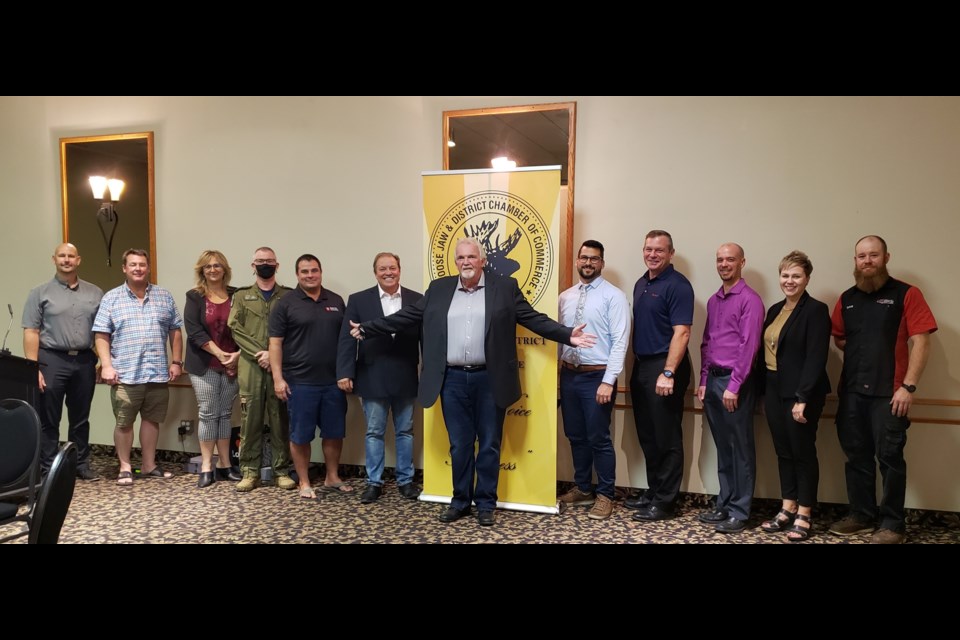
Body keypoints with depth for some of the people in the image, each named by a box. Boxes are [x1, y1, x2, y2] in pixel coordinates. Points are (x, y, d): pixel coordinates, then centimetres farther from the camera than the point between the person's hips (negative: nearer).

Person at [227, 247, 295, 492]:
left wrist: (274, 355, -12)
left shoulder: (288, 296, 8)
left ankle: (282, 471, 11)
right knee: (250, 419, 2)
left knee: (280, 419, 3)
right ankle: (250, 471, 11)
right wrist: (259, 354, -11)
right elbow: (235, 329, 1)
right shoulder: (241, 296, 12)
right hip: (250, 365, 1)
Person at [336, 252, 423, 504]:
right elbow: (347, 339, -3)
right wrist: (345, 373, -10)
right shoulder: (358, 300, 0)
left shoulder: (417, 300, 2)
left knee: (405, 431, 11)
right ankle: (374, 482, 20)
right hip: (373, 378, -1)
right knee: (374, 432, 8)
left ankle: (405, 480, 24)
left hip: (405, 378, 1)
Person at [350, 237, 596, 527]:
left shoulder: (505, 287, 2)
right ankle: (460, 501, 25)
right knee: (459, 445, 10)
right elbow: (406, 317, 12)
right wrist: (366, 328, 11)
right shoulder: (439, 289, 9)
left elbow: (534, 319, -1)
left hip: (489, 379, -2)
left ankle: (486, 503, 21)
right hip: (453, 380, 2)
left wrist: (568, 335, -13)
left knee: (489, 445, 7)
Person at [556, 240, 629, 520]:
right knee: (575, 436, 16)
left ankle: (605, 495, 18)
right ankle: (582, 488, 32)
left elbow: (620, 341, -13)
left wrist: (608, 381, -18)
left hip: (597, 376, -6)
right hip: (568, 374, 6)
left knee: (599, 438, 1)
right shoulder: (565, 297, 9)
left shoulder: (613, 296, -8)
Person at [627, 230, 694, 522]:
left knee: (666, 438, 1)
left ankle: (665, 501, 11)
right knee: (647, 435, 15)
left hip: (664, 368, -8)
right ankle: (652, 492, 28)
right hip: (641, 366, 8)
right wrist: (635, 366, 13)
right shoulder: (641, 284, 14)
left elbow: (681, 333, -17)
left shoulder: (677, 285, -10)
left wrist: (668, 373, -23)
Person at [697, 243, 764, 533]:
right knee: (722, 446, 14)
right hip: (712, 379, 7)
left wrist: (734, 387, -17)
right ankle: (724, 504, 23)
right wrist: (703, 381, 11)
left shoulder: (750, 299, -8)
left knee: (741, 448, 2)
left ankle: (740, 511, 10)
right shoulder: (713, 301, 14)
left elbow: (748, 346, -14)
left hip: (735, 381, -7)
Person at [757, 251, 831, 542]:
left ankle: (804, 516, 15)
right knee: (783, 452, 13)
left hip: (800, 393, -7)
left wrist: (803, 398, -21)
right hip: (774, 390, 7)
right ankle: (787, 509, 23)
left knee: (803, 453, 4)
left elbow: (816, 358, -17)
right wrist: (763, 392, 8)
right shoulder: (775, 310, 12)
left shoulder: (816, 310, -10)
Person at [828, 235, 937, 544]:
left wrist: (908, 386, -15)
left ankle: (893, 524, 13)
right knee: (856, 455, 12)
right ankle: (861, 514, 26)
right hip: (851, 391, 5)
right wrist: (859, 350, 3)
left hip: (888, 392, -5)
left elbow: (920, 342, -9)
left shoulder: (906, 294, -4)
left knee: (889, 456, -1)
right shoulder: (846, 298, 12)